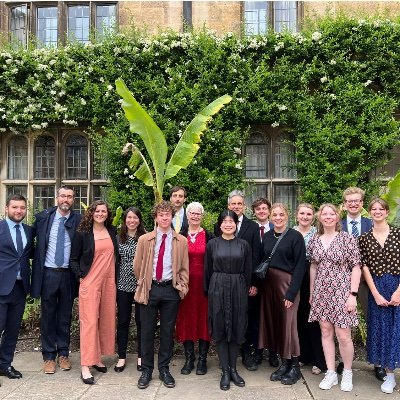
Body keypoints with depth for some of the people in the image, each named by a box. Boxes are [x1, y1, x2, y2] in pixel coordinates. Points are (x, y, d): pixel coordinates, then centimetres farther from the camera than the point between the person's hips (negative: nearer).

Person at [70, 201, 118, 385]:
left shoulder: (112, 231, 8)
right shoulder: (82, 233, -2)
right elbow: (73, 259, 3)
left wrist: (114, 277, 7)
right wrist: (81, 276, -6)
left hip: (109, 282, 4)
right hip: (90, 283, -4)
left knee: (106, 320, 8)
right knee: (89, 321, -6)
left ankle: (97, 358, 22)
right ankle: (86, 366, -1)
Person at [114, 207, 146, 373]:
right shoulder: (118, 238, 6)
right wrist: (114, 281, 5)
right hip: (123, 284, 2)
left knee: (141, 320, 7)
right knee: (123, 321, 8)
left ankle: (141, 357, 21)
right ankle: (121, 357, 20)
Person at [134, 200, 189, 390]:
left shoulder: (181, 241, 3)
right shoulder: (144, 239, 2)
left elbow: (184, 268, 8)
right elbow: (137, 266, 9)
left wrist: (182, 287, 0)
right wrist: (143, 283, 11)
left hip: (171, 290, 0)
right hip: (150, 289, 0)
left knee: (168, 331, 8)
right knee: (147, 331, 6)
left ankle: (164, 369, 22)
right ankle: (146, 370, 19)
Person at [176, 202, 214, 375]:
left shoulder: (209, 237, 1)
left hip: (204, 283, -1)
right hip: (185, 283, 1)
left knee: (203, 318, 3)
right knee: (186, 318, 5)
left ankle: (202, 359, 15)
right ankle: (189, 359, 17)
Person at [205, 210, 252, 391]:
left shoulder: (244, 245, 4)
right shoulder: (212, 244, 2)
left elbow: (248, 271, 7)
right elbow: (207, 270, 5)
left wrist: (245, 291, 5)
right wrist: (208, 291, 3)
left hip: (238, 289, 1)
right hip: (218, 289, -1)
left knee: (236, 329, 7)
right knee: (220, 329, 3)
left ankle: (233, 369, 20)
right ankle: (225, 371, 13)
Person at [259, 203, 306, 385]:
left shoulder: (295, 236, -7)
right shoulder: (266, 237, 9)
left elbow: (300, 266, -10)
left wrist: (291, 292, -16)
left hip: (287, 283, -5)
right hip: (268, 284, 5)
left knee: (288, 323, -1)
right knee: (274, 322, 8)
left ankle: (294, 366, 14)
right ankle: (284, 363, 22)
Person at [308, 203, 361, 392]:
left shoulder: (347, 238, -7)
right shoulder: (314, 240, 5)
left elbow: (356, 268, -7)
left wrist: (353, 295, -12)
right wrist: (311, 292, 12)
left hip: (341, 292, -3)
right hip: (321, 293, 4)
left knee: (343, 336, -2)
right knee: (326, 332, 9)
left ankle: (347, 373, 22)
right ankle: (331, 373, 23)